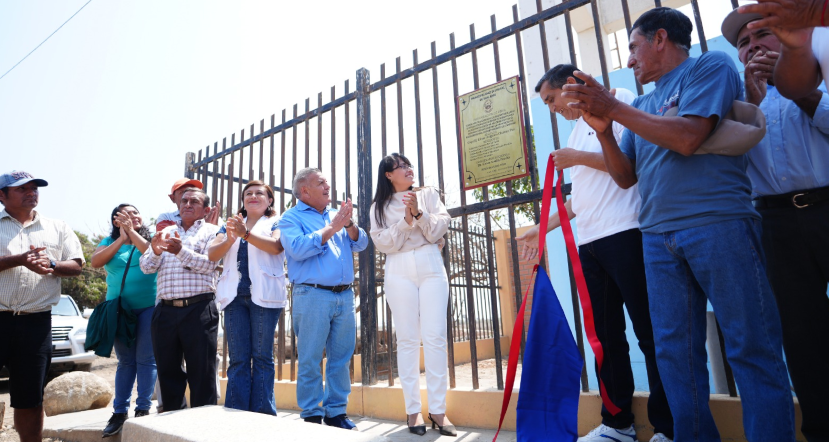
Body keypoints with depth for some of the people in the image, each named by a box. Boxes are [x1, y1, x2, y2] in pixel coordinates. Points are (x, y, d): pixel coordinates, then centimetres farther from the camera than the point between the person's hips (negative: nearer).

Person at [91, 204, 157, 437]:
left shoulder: (150, 238, 3)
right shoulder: (110, 241, 10)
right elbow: (95, 262, -6)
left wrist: (132, 232, -14)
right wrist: (121, 239, -12)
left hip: (149, 307, -3)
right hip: (119, 308, 3)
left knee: (145, 359, -2)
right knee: (125, 361, 8)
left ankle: (143, 409, 5)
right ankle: (119, 411, 15)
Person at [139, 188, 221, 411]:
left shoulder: (211, 231, 5)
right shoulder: (166, 232, 19)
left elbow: (208, 265, -9)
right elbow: (146, 267, 10)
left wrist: (181, 251, -22)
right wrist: (155, 251, -11)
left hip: (198, 310, -5)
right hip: (166, 310, 5)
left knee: (201, 372, -1)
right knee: (168, 371, 12)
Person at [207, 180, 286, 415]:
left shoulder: (276, 222, 10)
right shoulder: (231, 224, 22)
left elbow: (276, 246, -11)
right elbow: (212, 254, 9)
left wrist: (246, 233, -22)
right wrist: (229, 239, -10)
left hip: (264, 295, -4)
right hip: (234, 296, 4)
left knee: (262, 357, -2)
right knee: (237, 359, 3)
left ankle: (262, 413, 4)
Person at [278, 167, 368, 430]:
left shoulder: (336, 215, 19)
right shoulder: (291, 217, 2)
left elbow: (361, 244, 11)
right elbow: (297, 248, -16)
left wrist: (349, 224, -7)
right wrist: (331, 228, -12)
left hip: (345, 295, 5)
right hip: (312, 294, -5)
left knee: (341, 358, 9)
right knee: (310, 360, 1)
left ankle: (336, 412, 20)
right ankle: (311, 416, 13)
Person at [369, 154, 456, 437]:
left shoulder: (428, 194, 12)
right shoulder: (379, 207, 12)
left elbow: (440, 228, 2)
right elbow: (383, 243, -1)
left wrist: (419, 213, -13)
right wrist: (406, 220, -13)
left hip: (431, 267, 0)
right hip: (399, 273, 0)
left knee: (435, 337, -5)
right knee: (407, 339, -1)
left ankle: (438, 409, 1)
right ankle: (413, 409, 6)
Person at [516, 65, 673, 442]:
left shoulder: (618, 102, 3)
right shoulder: (577, 131, 25)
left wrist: (579, 158, -9)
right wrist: (543, 228, 21)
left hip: (625, 234, -8)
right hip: (589, 243, 8)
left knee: (649, 333, -2)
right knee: (605, 336, 9)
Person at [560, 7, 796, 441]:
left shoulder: (711, 66, 5)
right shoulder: (643, 105, 23)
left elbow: (687, 138, -12)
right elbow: (626, 176, 18)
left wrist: (614, 108, -8)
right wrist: (603, 130, 3)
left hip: (716, 224, -6)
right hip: (658, 237, 6)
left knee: (751, 348, -2)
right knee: (674, 352, 6)